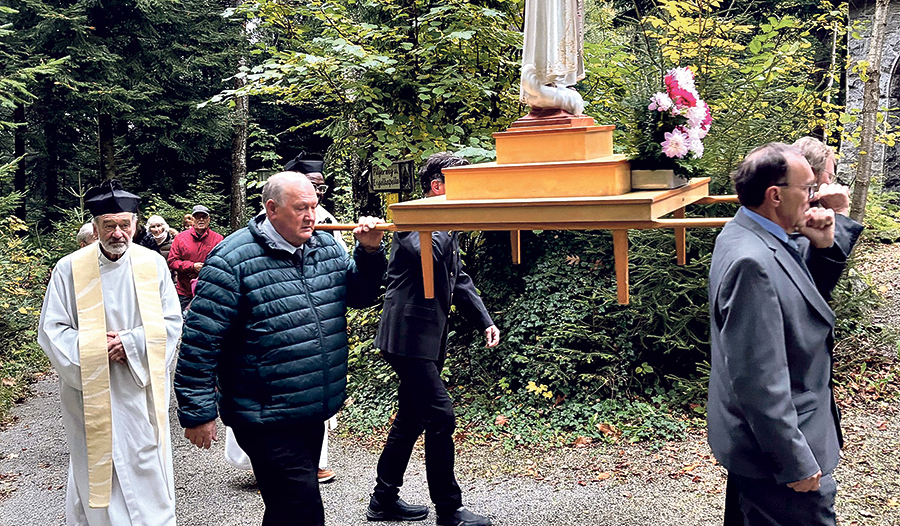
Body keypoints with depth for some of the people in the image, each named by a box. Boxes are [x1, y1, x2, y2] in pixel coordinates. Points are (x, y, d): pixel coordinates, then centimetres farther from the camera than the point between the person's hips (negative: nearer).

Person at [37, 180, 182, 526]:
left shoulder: (153, 264, 0)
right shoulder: (70, 269, -4)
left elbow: (171, 322, 0)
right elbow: (51, 330, -2)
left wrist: (131, 344, -13)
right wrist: (95, 348, -15)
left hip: (141, 390, 1)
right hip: (92, 392, -1)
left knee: (147, 468, 5)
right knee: (96, 471, 6)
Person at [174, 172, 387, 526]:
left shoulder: (327, 246, 6)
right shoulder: (233, 260, -15)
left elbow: (360, 296, 15)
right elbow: (199, 340, -14)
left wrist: (369, 253, -4)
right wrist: (197, 413, -13)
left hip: (316, 411, 7)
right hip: (266, 419, -7)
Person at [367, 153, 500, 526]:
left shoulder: (443, 228, 18)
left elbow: (459, 280, 22)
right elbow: (429, 252, -35)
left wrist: (485, 322, 13)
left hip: (428, 339, 10)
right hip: (409, 337, -10)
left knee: (411, 419, 14)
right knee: (440, 417, -8)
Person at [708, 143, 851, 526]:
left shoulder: (748, 235, 3)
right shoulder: (752, 262, -28)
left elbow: (801, 301, 15)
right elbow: (759, 379, -29)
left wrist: (823, 246, -2)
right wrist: (797, 463, -23)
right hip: (777, 451, -10)